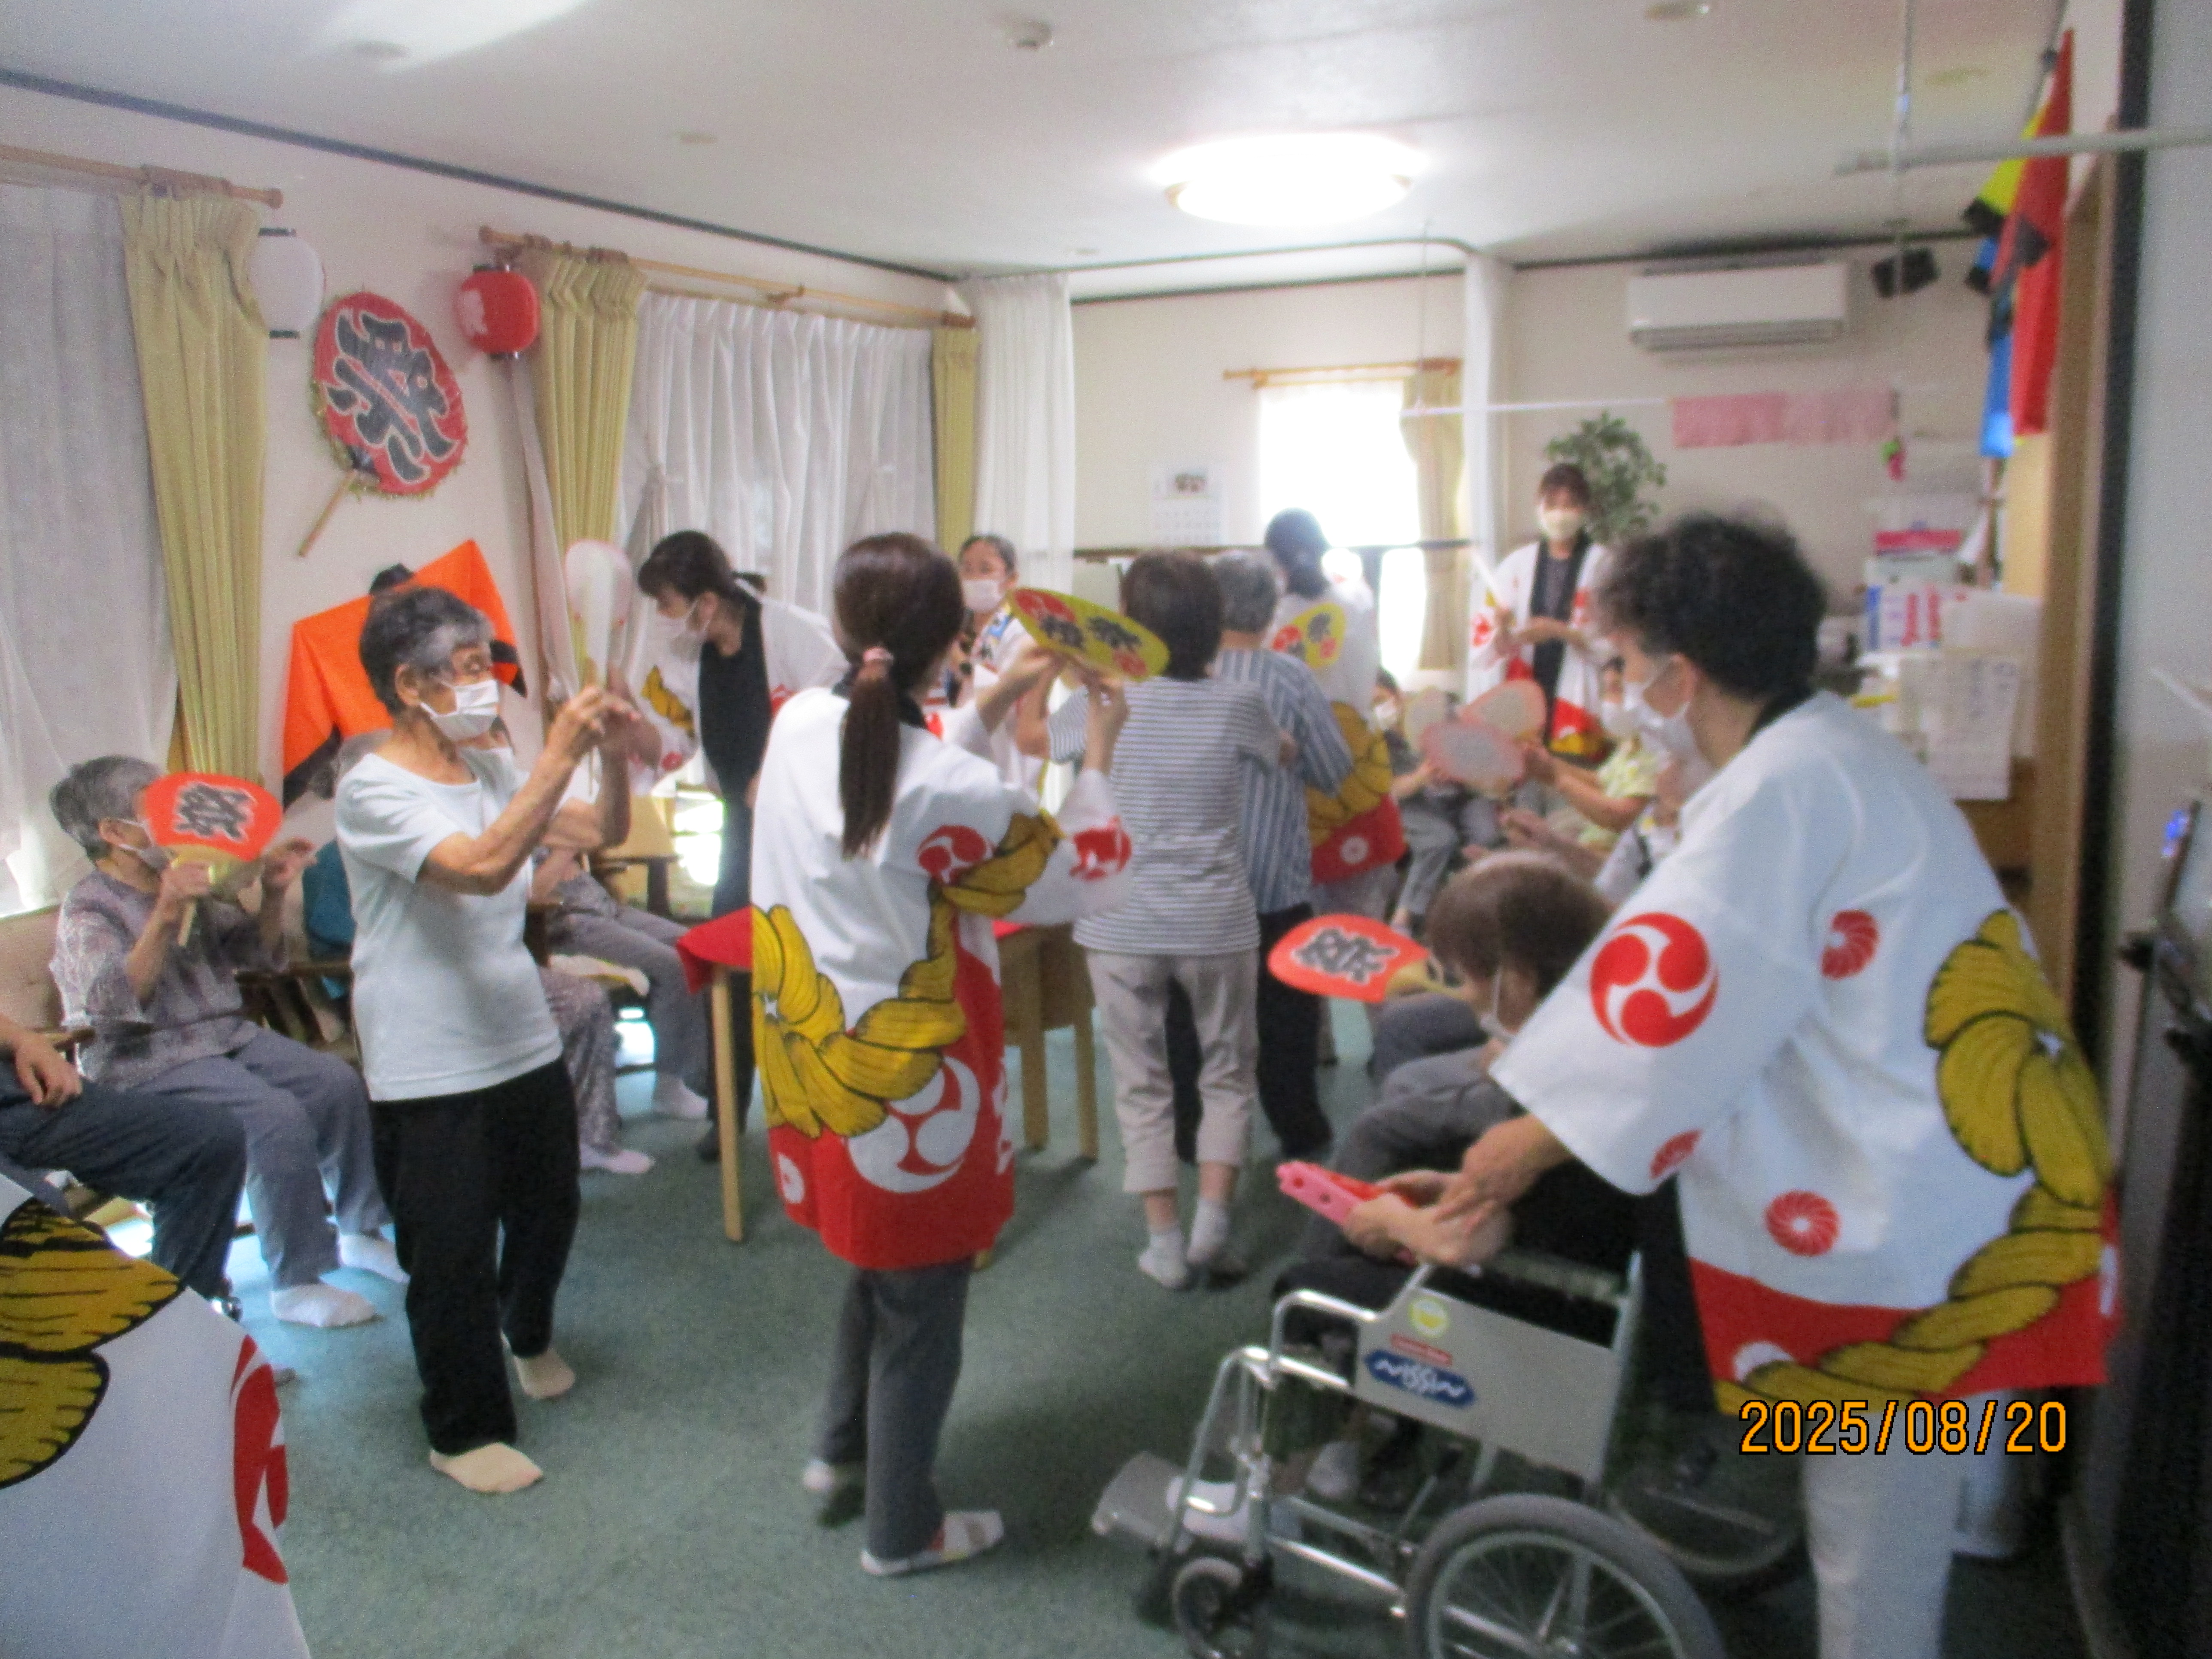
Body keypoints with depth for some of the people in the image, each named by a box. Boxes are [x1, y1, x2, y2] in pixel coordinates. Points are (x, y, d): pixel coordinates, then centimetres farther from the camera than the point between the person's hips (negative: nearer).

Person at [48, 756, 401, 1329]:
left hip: (230, 1036, 8)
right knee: (279, 1119, -27)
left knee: (339, 1084, -9)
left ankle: (362, 1231, 5)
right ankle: (297, 1283, -17)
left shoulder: (185, 882, 11)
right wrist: (164, 917, -37)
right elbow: (112, 1001, -27)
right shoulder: (88, 910, -11)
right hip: (152, 1064, -7)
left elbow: (257, 953, 17)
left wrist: (271, 894, -1)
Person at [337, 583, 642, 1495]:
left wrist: (614, 756, -14)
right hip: (432, 1073, -7)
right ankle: (464, 1430, 25)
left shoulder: (491, 769, 4)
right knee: (453, 1254, 4)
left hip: (524, 1044, 7)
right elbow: (483, 867, -32)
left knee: (547, 1209, 22)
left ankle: (526, 1335, 52)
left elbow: (606, 830, 4)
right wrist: (558, 757, -32)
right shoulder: (374, 791, -18)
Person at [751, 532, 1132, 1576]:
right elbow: (1082, 880, -13)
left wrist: (999, 701, 10)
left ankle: (841, 1452, 47)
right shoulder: (952, 793, -27)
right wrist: (1100, 754, -3)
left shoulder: (801, 724, -6)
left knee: (879, 1258, 30)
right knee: (921, 1307, 14)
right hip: (902, 1089, -7)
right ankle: (901, 1530, 33)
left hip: (810, 1062, 7)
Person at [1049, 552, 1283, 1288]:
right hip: (1216, 924, 0)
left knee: (1141, 1084, 12)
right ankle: (1212, 1221, 9)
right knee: (1228, 1074, 18)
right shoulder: (1237, 704, -8)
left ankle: (1165, 1240, 15)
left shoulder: (1101, 702, -8)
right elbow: (1282, 756, 14)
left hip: (1120, 926, 0)